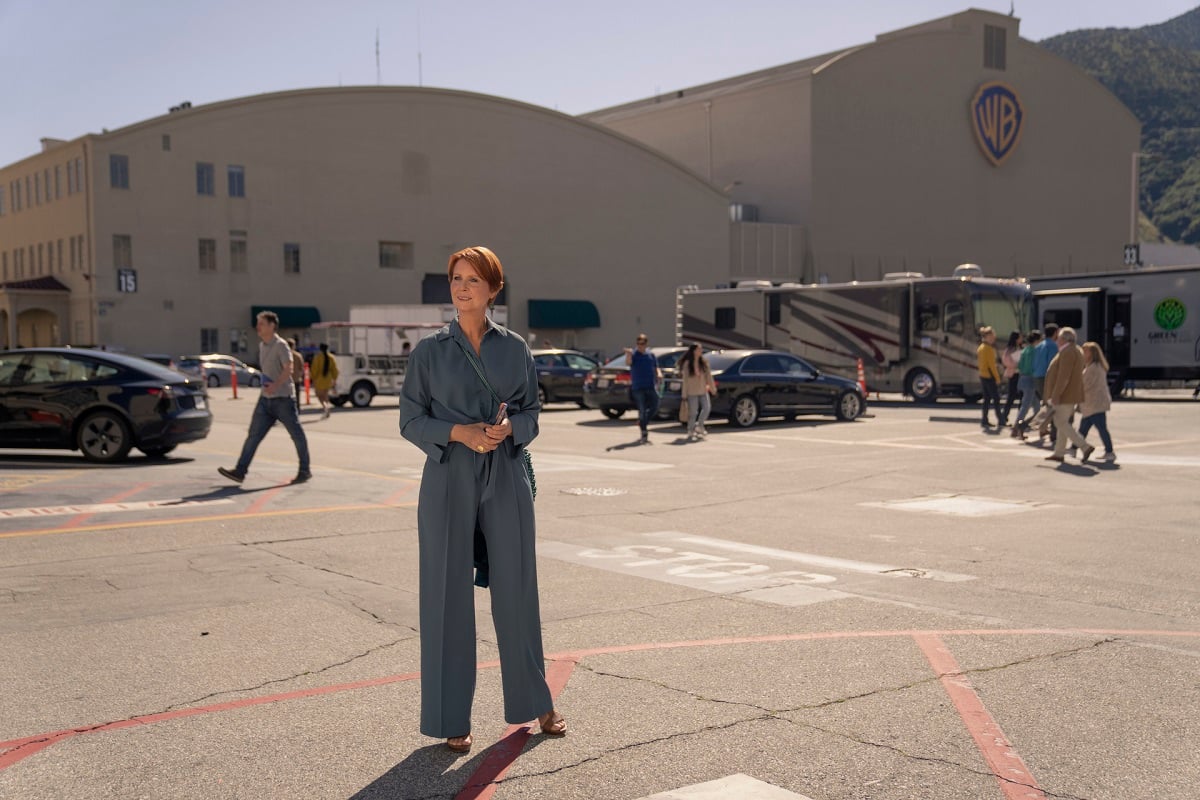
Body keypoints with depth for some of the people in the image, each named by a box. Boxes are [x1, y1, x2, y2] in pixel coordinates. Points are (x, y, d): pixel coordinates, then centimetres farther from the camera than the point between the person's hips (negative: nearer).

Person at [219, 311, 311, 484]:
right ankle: (240, 471, -4)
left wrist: (275, 386, -34)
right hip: (266, 399, 8)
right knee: (254, 435, 0)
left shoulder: (281, 345, -12)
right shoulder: (262, 346, 14)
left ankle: (305, 471, 15)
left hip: (283, 398, -8)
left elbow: (288, 369, -22)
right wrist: (266, 385, 17)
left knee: (297, 435, 4)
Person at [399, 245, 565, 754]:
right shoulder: (429, 351, 1)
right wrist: (461, 432, -16)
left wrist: (508, 428, -13)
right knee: (448, 594, 2)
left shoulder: (514, 349, 5)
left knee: (515, 588, 8)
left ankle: (534, 702, 26)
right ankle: (452, 719, 14)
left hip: (505, 478, 1)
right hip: (449, 480, -1)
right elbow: (411, 421, 1)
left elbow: (532, 412, 9)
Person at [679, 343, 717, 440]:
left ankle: (699, 426, 13)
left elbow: (708, 375, 8)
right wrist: (684, 394, -6)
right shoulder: (687, 364, -7)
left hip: (703, 390, 4)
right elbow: (685, 379, -5)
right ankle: (690, 433, 9)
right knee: (693, 412, -2)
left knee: (707, 407, -8)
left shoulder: (704, 362, 4)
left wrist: (713, 388, 6)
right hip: (692, 392, -4)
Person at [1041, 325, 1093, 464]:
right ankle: (1059, 453, 18)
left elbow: (1064, 376, -24)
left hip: (1065, 395, -11)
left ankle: (1085, 447, -15)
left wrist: (1056, 395, -24)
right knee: (1062, 423, 13)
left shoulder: (1068, 352, -17)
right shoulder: (1075, 350, 16)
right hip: (1070, 395, 11)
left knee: (1061, 423, -9)